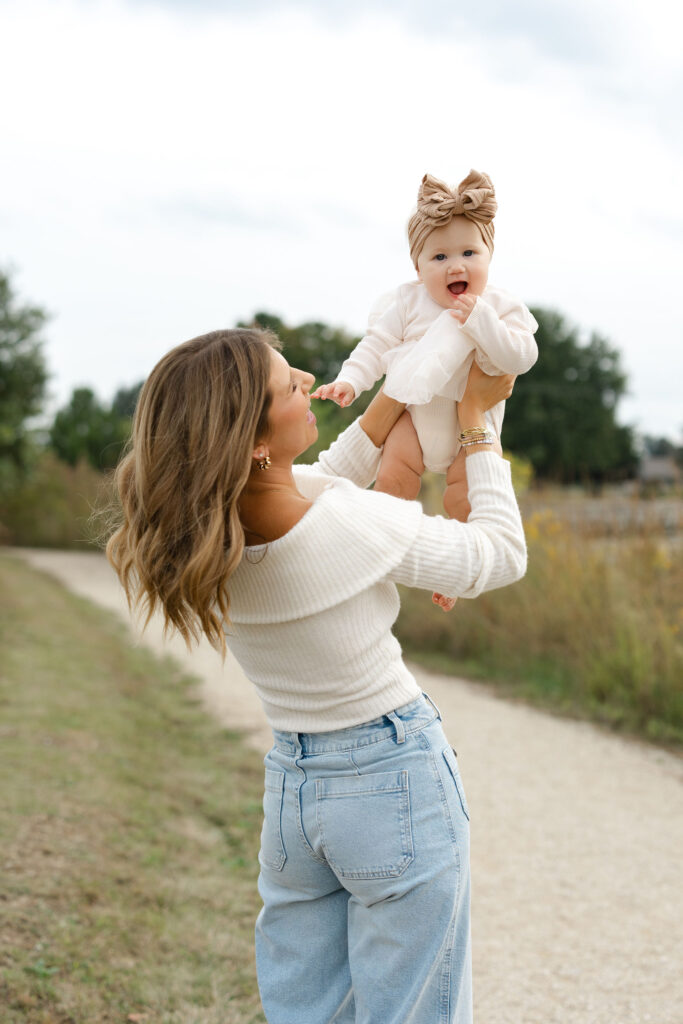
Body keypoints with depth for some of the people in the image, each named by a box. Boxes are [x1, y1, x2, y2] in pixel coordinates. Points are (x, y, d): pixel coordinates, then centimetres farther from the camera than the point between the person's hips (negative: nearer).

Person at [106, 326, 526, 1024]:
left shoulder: (202, 537, -10)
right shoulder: (363, 529, -27)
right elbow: (503, 555, -7)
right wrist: (476, 417, -1)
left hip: (290, 783, 6)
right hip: (398, 783, -6)